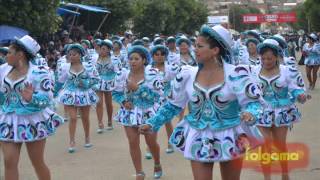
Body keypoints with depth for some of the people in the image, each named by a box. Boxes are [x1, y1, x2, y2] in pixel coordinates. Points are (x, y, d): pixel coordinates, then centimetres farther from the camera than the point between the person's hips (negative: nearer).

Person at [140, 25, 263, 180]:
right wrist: (152, 124, 2)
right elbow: (173, 105, 7)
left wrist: (250, 115, -36)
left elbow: (253, 102, -14)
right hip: (199, 139, 2)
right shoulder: (187, 75, -4)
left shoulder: (235, 74, -14)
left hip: (229, 138, -2)